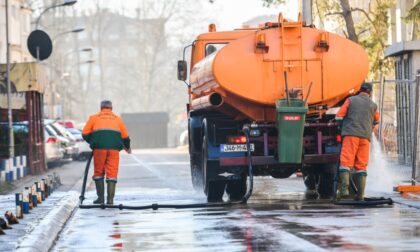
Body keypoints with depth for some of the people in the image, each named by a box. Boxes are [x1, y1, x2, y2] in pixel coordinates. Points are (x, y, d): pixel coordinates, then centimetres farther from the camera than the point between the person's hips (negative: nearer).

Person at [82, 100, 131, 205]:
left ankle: (100, 198, 8)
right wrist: (127, 147, 37)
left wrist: (92, 142, 27)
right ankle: (110, 199, -3)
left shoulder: (94, 118, 18)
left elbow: (85, 134, 10)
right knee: (112, 173, 2)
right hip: (114, 147, 1)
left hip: (99, 147, -1)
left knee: (99, 172, 11)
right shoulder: (117, 119, 22)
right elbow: (125, 136, 19)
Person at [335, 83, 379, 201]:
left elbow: (339, 116, 4)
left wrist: (343, 128, 21)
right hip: (365, 136, 2)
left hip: (350, 135, -2)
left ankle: (344, 189, -23)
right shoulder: (373, 105, 14)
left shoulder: (351, 100, 6)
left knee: (346, 162, -7)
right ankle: (360, 194, 0)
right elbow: (376, 121, 30)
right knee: (361, 165, 5)